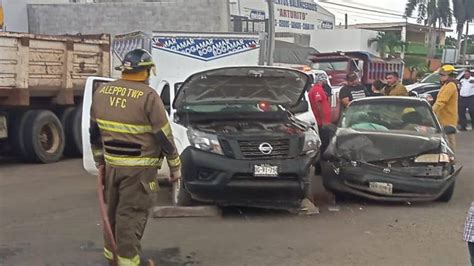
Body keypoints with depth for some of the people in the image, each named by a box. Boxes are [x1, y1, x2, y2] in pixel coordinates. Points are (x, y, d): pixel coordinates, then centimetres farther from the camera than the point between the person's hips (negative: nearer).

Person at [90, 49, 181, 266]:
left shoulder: (101, 92, 5)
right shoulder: (148, 96, -14)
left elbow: (94, 131, 13)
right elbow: (164, 136, -11)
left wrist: (99, 160, 23)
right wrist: (175, 166, -1)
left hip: (111, 165, 6)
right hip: (138, 168, -6)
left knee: (113, 212, 18)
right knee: (131, 215, -1)